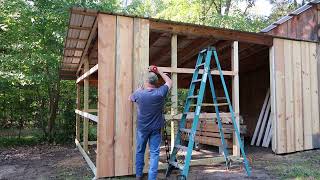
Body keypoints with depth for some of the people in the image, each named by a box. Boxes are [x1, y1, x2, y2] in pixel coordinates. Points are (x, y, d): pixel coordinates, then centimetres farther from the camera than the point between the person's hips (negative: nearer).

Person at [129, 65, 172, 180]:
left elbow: (130, 98, 12)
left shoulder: (139, 94, -12)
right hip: (156, 128, -1)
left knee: (140, 151, 16)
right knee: (154, 153, 4)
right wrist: (159, 72, 8)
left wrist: (140, 89, 23)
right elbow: (169, 82, 6)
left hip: (142, 128, 1)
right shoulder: (160, 92, -13)